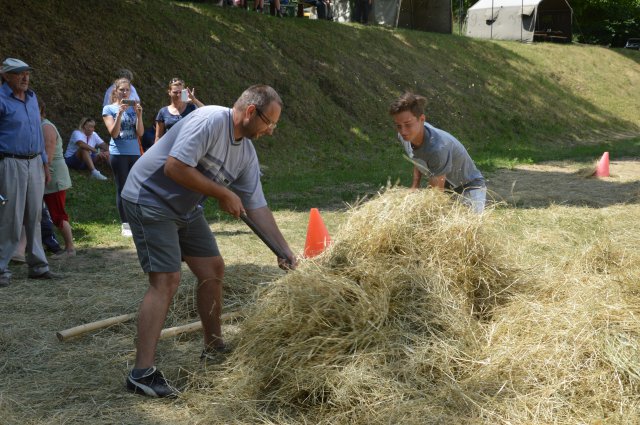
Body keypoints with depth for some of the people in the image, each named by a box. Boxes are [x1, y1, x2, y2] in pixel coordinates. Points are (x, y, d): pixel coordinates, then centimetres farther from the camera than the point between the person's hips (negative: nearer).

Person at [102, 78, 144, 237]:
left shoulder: (133, 107, 10)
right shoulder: (109, 109, 1)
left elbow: (140, 133, 3)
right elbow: (114, 133, -9)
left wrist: (139, 115, -11)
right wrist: (120, 113, -18)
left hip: (135, 153, 3)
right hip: (118, 153, -3)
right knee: (122, 189, 0)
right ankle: (125, 225, 5)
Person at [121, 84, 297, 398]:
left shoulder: (247, 153, 3)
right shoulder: (209, 121, -24)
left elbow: (256, 206, 8)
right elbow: (174, 167, -30)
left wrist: (283, 249, 4)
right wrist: (223, 194, -22)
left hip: (185, 208, 9)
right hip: (150, 199, -9)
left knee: (213, 268, 11)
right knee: (166, 280, -17)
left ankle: (213, 348, 28)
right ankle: (142, 373, -15)